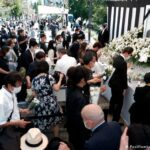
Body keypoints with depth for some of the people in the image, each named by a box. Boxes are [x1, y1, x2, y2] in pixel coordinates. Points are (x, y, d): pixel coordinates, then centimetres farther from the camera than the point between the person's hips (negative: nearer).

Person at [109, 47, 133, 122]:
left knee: (114, 97, 30)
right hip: (118, 84, -10)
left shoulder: (116, 57, -2)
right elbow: (124, 76, -21)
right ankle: (115, 119, 15)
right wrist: (125, 87, -11)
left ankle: (111, 110, 53)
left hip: (113, 81, 10)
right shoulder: (123, 62, -29)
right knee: (119, 102, 5)